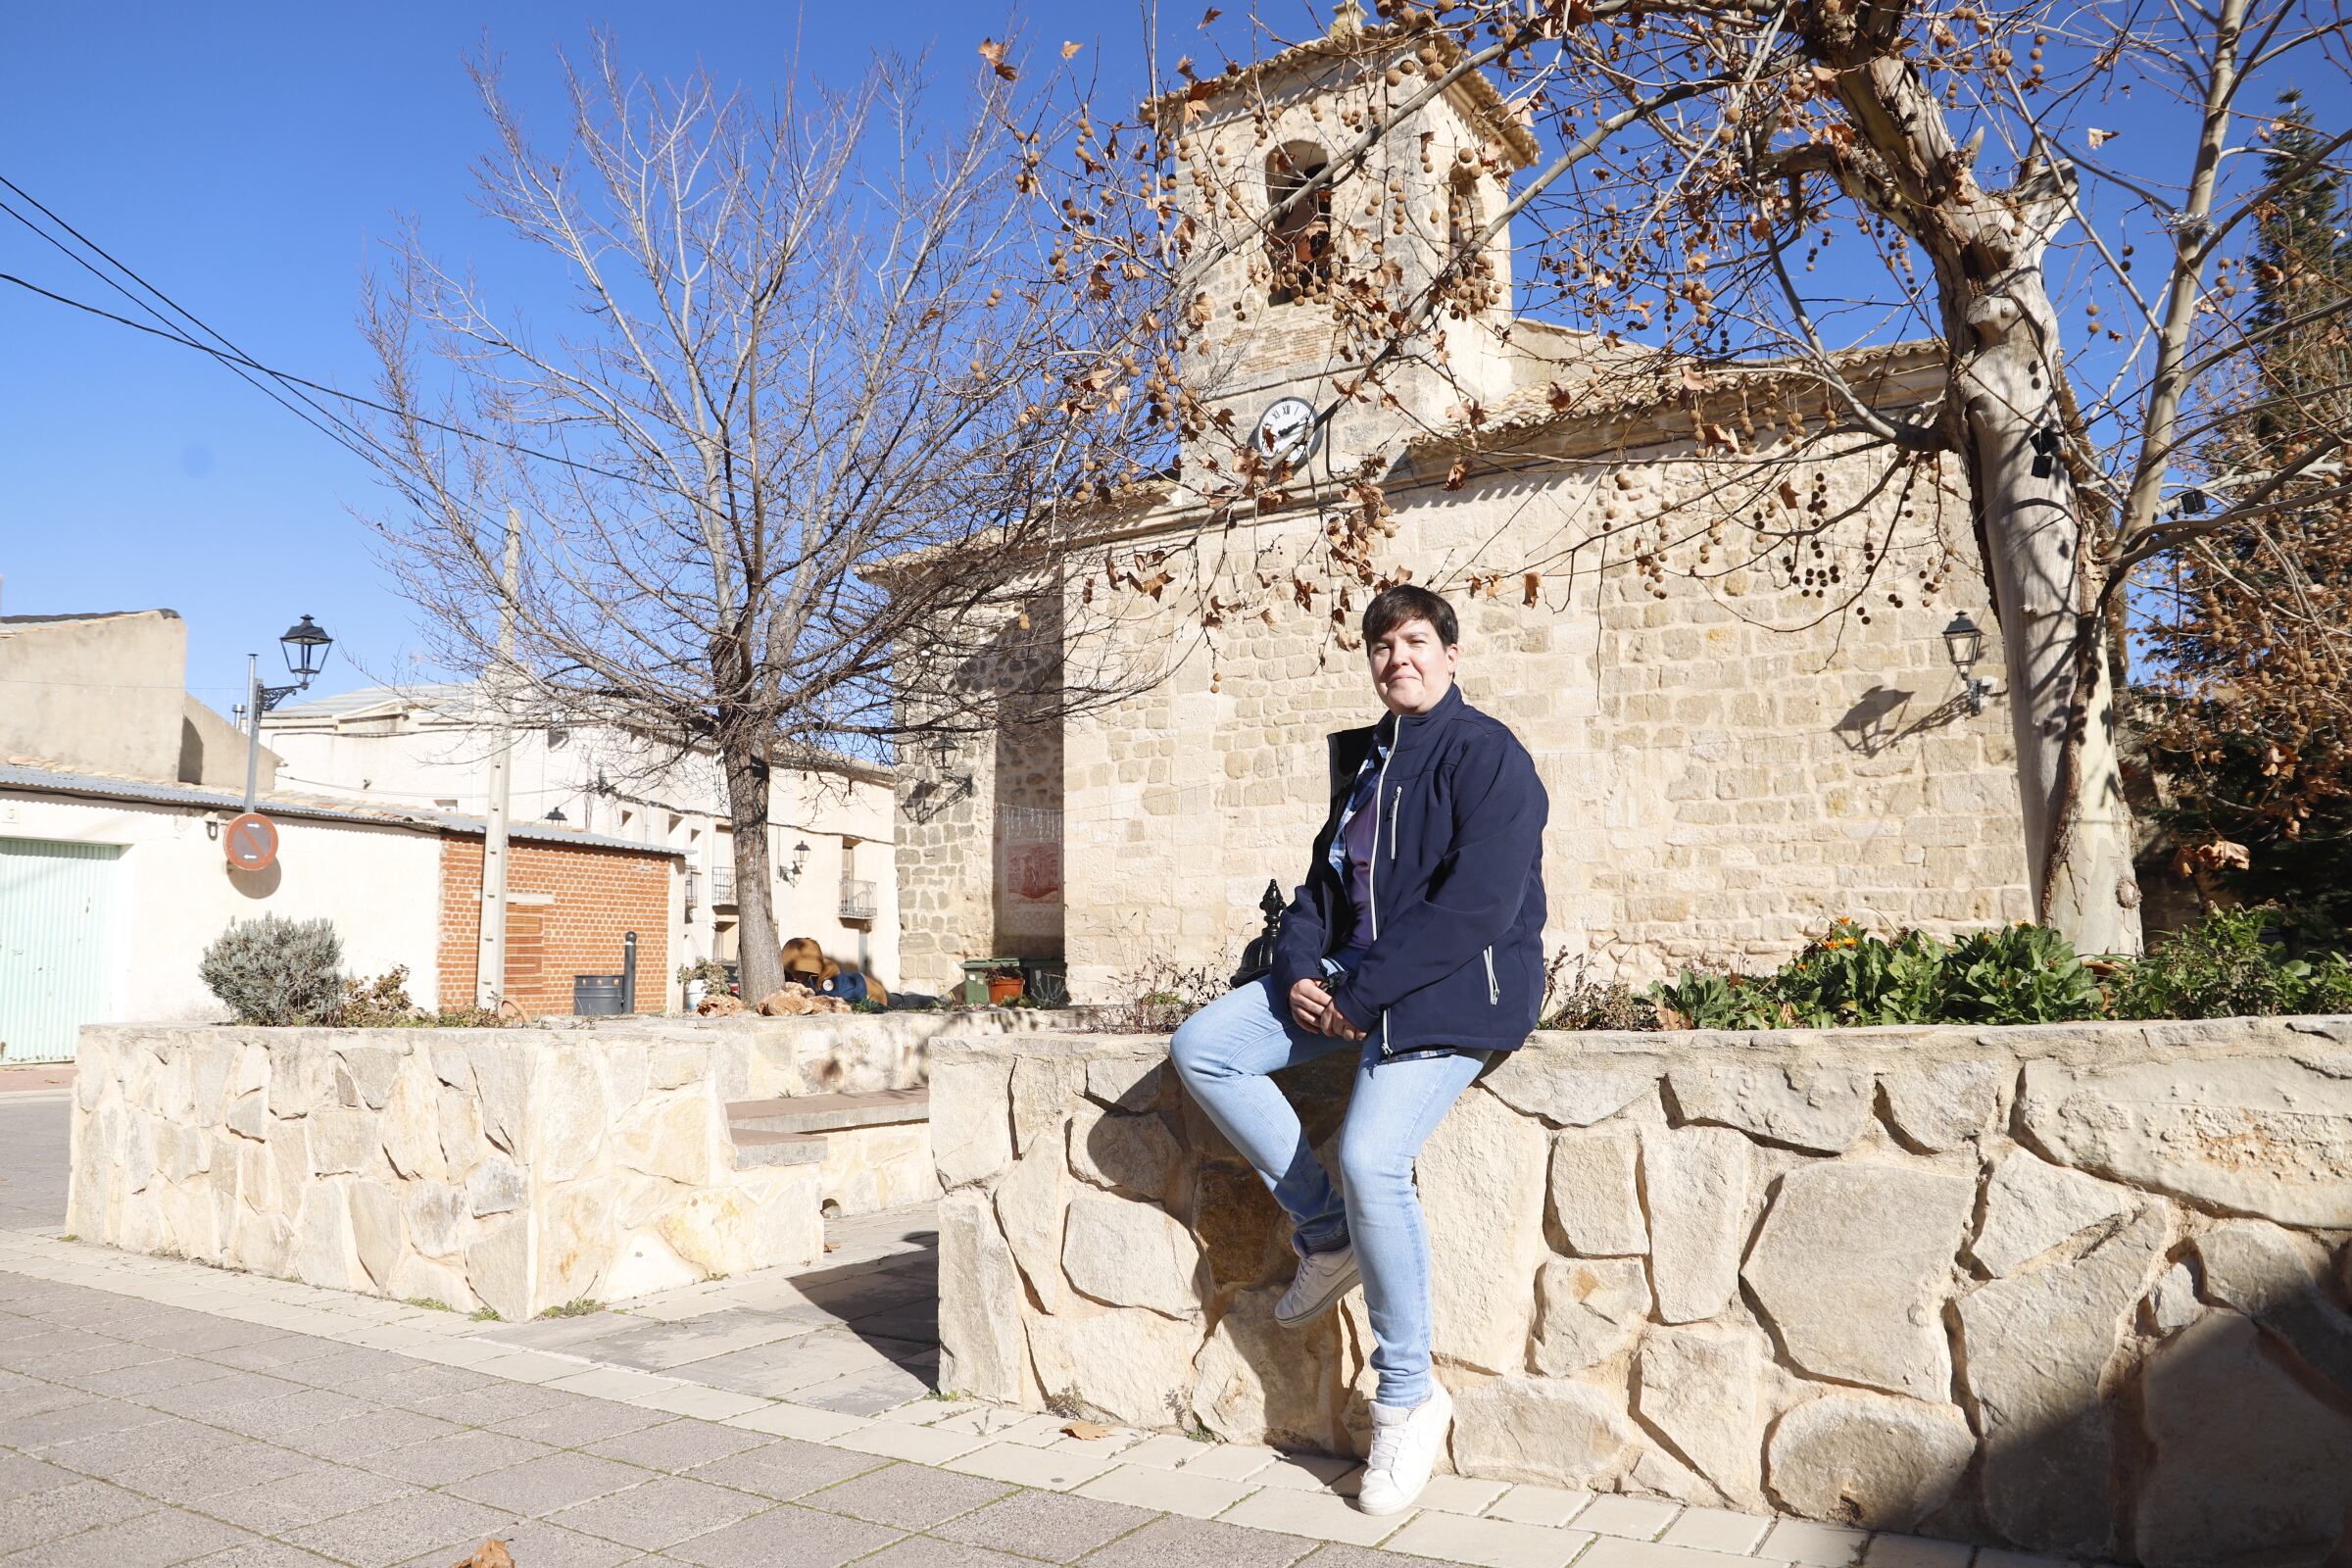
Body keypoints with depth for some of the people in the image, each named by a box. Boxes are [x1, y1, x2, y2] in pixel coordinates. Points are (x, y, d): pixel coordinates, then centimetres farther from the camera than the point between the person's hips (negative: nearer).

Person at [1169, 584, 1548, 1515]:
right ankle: (1326, 1234, 3)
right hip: (1354, 976, 8)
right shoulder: (1365, 760, 17)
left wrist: (1361, 993, -19)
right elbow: (1323, 883, 17)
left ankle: (1408, 1398, -6)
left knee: (1371, 1158, -26)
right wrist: (1300, 970, -4)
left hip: (1457, 990, -8)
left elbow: (1478, 906, -19)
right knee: (1202, 1050, -7)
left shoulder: (1486, 755, -9)